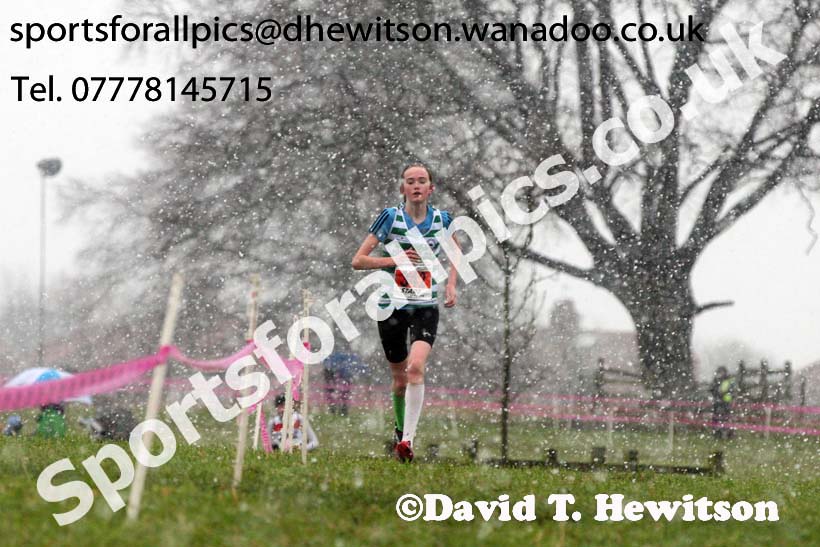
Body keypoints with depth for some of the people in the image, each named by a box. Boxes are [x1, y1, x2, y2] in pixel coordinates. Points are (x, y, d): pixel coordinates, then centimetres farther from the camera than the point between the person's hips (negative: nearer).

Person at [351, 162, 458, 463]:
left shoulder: (442, 219, 1)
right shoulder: (390, 217, -6)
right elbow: (358, 260, -6)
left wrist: (451, 284, 7)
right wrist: (395, 259, -19)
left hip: (426, 307, 0)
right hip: (392, 305, 0)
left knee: (416, 367, -22)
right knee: (400, 378, 9)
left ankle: (408, 439, -24)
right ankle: (399, 430, 35)